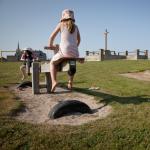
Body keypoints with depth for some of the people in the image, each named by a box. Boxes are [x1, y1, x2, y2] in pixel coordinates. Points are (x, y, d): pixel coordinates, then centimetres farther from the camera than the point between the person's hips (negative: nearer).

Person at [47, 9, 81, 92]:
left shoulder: (61, 24, 9)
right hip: (75, 52, 4)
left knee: (53, 63, 21)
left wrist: (50, 45, 27)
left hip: (64, 51, -4)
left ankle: (54, 81, -2)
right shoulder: (75, 26, 19)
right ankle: (70, 82, 32)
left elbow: (52, 37, 9)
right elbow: (79, 40, 27)